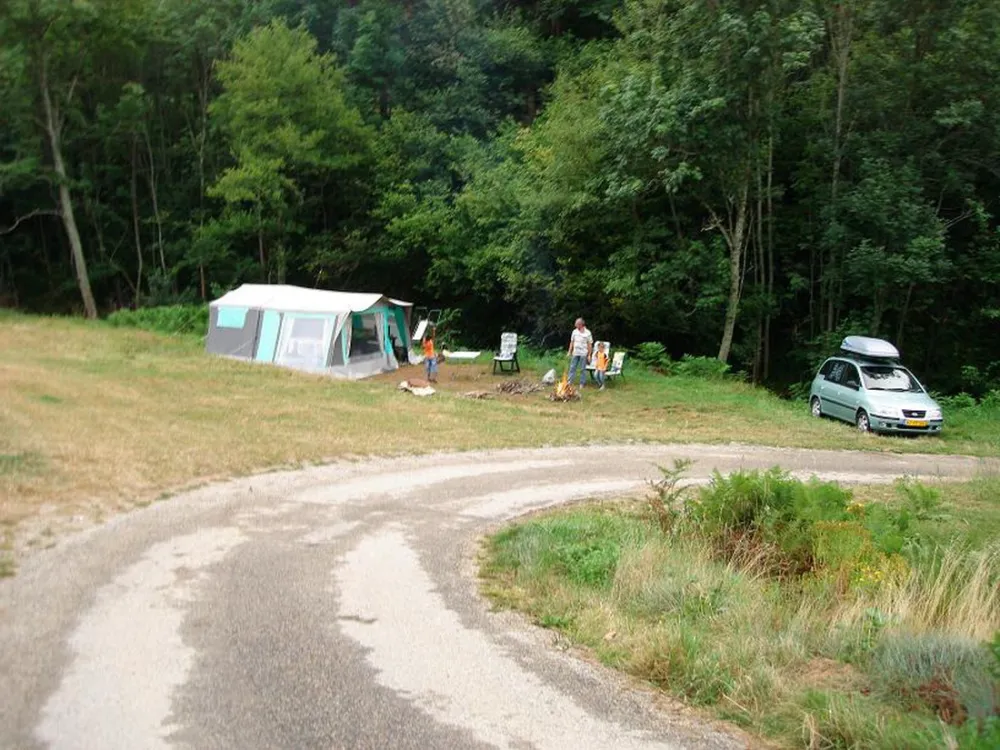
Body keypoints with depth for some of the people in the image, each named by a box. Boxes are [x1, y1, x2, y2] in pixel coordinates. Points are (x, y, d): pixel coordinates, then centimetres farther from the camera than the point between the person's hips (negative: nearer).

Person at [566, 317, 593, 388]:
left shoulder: (587, 333, -5)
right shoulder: (574, 331, 6)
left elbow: (590, 344, -3)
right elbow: (572, 342, 13)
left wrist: (589, 355, -7)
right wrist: (569, 352, 9)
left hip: (583, 354, -4)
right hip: (575, 353, 4)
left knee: (583, 369, 2)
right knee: (572, 367, 2)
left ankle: (582, 383, 8)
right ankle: (569, 381, 5)